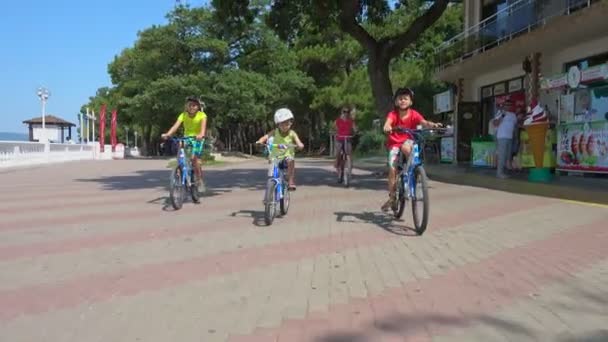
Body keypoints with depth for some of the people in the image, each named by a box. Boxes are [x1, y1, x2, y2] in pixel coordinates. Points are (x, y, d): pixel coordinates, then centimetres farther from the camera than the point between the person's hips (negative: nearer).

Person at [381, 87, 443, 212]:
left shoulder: (414, 114, -10)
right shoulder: (393, 114, -13)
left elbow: (424, 122, -24)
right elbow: (388, 121, -33)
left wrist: (433, 124, -47)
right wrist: (387, 127, -57)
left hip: (408, 141, 0)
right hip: (394, 143, 0)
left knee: (405, 147, -37)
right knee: (392, 169, -10)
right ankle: (392, 198, 2)